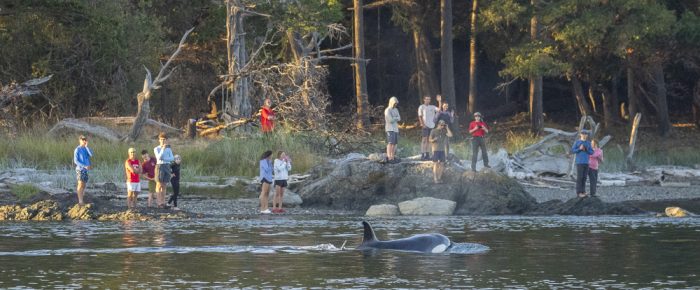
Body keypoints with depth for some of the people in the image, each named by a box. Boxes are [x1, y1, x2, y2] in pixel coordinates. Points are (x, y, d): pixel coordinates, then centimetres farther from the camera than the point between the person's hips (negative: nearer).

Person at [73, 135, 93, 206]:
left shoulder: (86, 149, 12)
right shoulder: (77, 150, -6)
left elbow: (91, 155, -7)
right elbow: (76, 161, -11)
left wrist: (86, 146, -10)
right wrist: (84, 166, -18)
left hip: (86, 170, 7)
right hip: (80, 169, -7)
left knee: (84, 186, 6)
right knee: (80, 185, -10)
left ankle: (81, 201, 10)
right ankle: (80, 202, -12)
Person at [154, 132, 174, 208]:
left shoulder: (169, 149, 11)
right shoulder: (156, 149, 0)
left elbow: (172, 158, 0)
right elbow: (159, 158, -15)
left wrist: (163, 159, -12)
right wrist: (163, 149, -17)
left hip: (167, 167, 4)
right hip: (159, 166, -4)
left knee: (164, 186, 5)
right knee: (159, 186, -5)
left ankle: (163, 203, 6)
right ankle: (159, 203, -5)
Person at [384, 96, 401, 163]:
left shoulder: (396, 110, 16)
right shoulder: (387, 110, -10)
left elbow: (399, 119, 5)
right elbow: (391, 120, -18)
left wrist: (394, 118, -12)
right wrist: (396, 118, -1)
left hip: (395, 129, 8)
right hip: (390, 129, -8)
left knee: (394, 143, 6)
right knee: (390, 143, -16)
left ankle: (393, 157, 10)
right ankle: (389, 158, -20)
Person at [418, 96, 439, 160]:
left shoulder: (432, 107, 13)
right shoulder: (421, 107, 1)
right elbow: (420, 117, -4)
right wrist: (423, 124, -14)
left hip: (431, 126, 5)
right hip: (425, 126, -5)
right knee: (424, 139, -7)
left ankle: (427, 154, 11)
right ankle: (422, 155, -7)